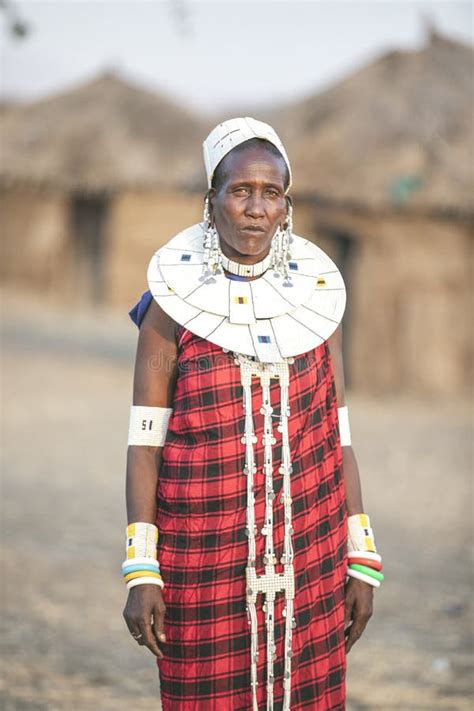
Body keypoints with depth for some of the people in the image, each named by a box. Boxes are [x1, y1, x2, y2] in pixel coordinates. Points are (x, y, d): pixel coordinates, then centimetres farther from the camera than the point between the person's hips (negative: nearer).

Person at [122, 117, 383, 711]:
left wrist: (362, 561, 4)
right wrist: (140, 572, -9)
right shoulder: (172, 303, -3)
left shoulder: (316, 300, 5)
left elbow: (336, 435, 7)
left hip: (305, 560, 2)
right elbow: (145, 441, -3)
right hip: (204, 560, -2)